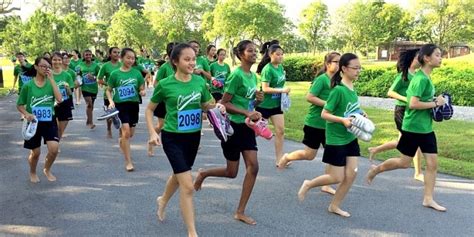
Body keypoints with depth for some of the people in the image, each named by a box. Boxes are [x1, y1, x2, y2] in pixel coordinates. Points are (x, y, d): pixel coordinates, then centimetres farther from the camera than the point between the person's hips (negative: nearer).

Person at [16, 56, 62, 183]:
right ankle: (32, 173, 38)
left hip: (49, 122, 1)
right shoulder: (28, 85, -8)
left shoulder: (50, 83, -3)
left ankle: (47, 169, 17)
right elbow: (19, 105, 1)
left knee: (54, 149, -13)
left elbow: (59, 99, -20)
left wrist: (51, 79, -20)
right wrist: (26, 114, -21)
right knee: (35, 152, 7)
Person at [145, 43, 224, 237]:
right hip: (173, 138, -5)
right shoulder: (165, 85, -13)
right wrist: (152, 132, -12)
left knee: (179, 175, 25)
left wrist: (217, 107, -10)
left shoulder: (200, 82, -3)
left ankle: (163, 201, 57)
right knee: (188, 185, -10)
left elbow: (206, 106, 11)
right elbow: (149, 109, 0)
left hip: (193, 136, 5)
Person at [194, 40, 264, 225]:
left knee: (253, 167, -2)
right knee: (231, 172, 4)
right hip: (233, 126, -7)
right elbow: (223, 103, -18)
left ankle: (240, 212, 9)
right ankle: (203, 174, 35)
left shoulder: (253, 76, 7)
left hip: (247, 127, 7)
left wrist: (258, 100, -5)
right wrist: (247, 113, -24)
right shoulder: (236, 75, -17)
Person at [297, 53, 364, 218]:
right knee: (337, 178, 1)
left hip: (350, 138, 8)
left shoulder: (352, 88, 4)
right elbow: (324, 114, -19)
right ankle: (308, 185, 25)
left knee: (351, 173, 6)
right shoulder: (338, 90, -20)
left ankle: (335, 206, 21)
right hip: (336, 140, -8)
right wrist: (342, 120, -30)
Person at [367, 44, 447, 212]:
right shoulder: (421, 79, -19)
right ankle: (376, 170, 28)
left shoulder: (426, 78, 8)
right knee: (404, 163, 5)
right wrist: (435, 104, -18)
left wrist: (435, 101, 6)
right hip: (413, 127, -8)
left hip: (426, 127, 8)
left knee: (432, 163, 5)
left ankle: (428, 199, 14)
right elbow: (413, 104, -27)